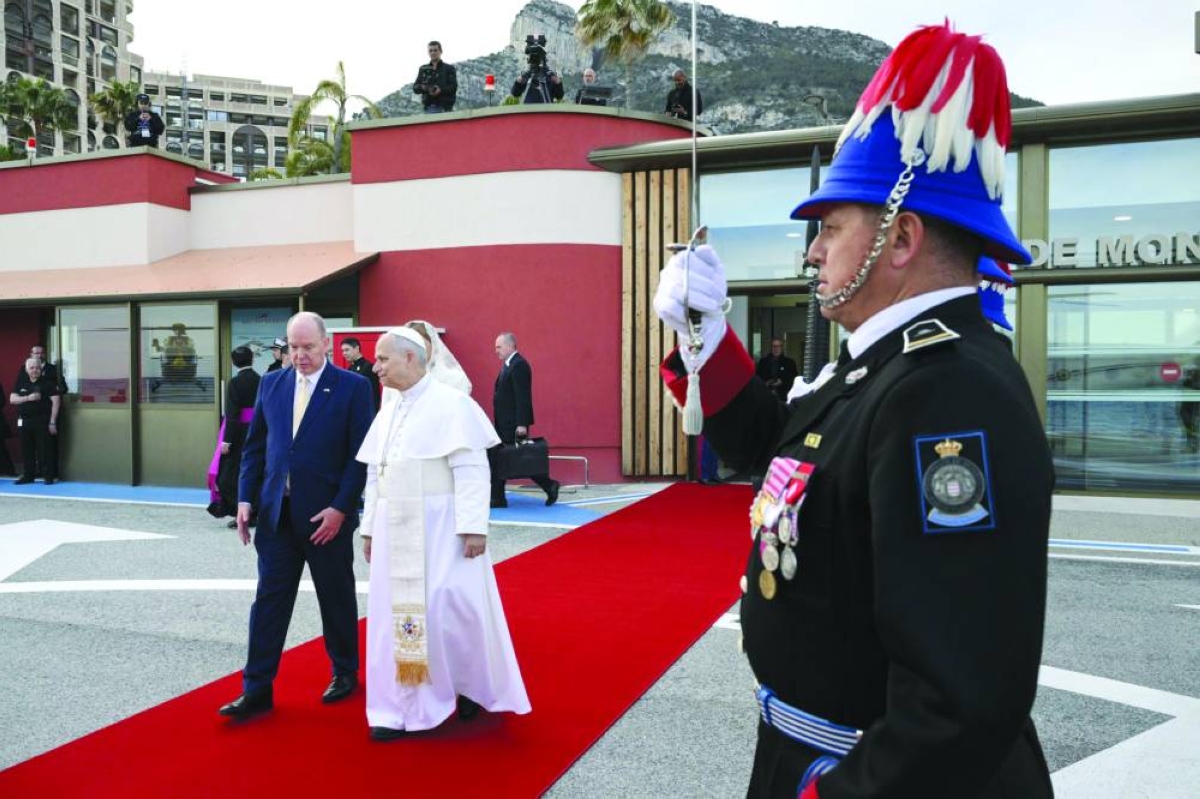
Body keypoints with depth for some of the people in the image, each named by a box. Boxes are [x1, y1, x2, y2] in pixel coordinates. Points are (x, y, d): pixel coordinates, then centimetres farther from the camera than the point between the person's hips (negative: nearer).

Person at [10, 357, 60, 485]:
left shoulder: (48, 382, -2)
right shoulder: (21, 384, 11)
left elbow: (55, 401, -7)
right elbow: (12, 399, 6)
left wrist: (52, 422, -11)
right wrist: (28, 398, -14)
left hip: (43, 421, -4)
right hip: (24, 421, 4)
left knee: (45, 449, -4)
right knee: (26, 450, 8)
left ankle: (48, 476, 1)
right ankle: (27, 475, 17)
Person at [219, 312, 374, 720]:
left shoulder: (353, 386, -7)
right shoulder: (271, 383, 7)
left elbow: (360, 454, -9)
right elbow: (254, 445, 11)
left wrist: (340, 508, -15)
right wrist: (246, 498, 2)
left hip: (326, 514, -3)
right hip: (276, 512, 4)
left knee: (337, 598, 11)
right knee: (269, 600, 5)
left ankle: (345, 672, 30)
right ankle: (257, 689, 14)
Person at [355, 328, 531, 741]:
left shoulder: (451, 403, -9)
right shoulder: (387, 413, 12)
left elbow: (471, 470, -15)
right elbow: (375, 475, 16)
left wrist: (473, 527, -20)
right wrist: (369, 528, 14)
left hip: (441, 527, -6)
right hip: (396, 530, 7)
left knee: (449, 609, -4)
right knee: (396, 614, 6)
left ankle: (470, 686, 21)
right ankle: (401, 708, 16)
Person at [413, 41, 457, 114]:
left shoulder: (449, 68, 9)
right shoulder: (423, 69, 18)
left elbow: (454, 87, -2)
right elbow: (415, 88, 14)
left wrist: (441, 90, -20)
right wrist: (422, 87, -9)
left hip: (445, 108, -3)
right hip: (428, 108, 3)